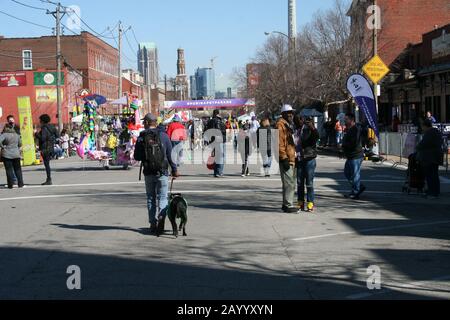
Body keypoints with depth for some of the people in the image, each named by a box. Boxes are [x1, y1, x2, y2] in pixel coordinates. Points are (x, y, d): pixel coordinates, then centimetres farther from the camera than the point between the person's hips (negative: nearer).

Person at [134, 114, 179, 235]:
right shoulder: (163, 136, -2)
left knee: (150, 198, 13)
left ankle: (153, 224, 11)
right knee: (163, 197, 4)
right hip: (162, 172, 0)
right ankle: (161, 216, -21)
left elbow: (137, 157, -1)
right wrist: (174, 170, 7)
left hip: (148, 173, 1)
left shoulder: (141, 138, -4)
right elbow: (170, 155, -2)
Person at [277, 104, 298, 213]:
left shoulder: (290, 125, 21)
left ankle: (287, 204, 22)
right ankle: (288, 205, -8)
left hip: (292, 158, 10)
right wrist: (284, 158, -21)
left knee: (291, 182, 14)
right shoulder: (281, 125, -9)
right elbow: (280, 143, -17)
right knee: (289, 183, -11)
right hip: (286, 159, -10)